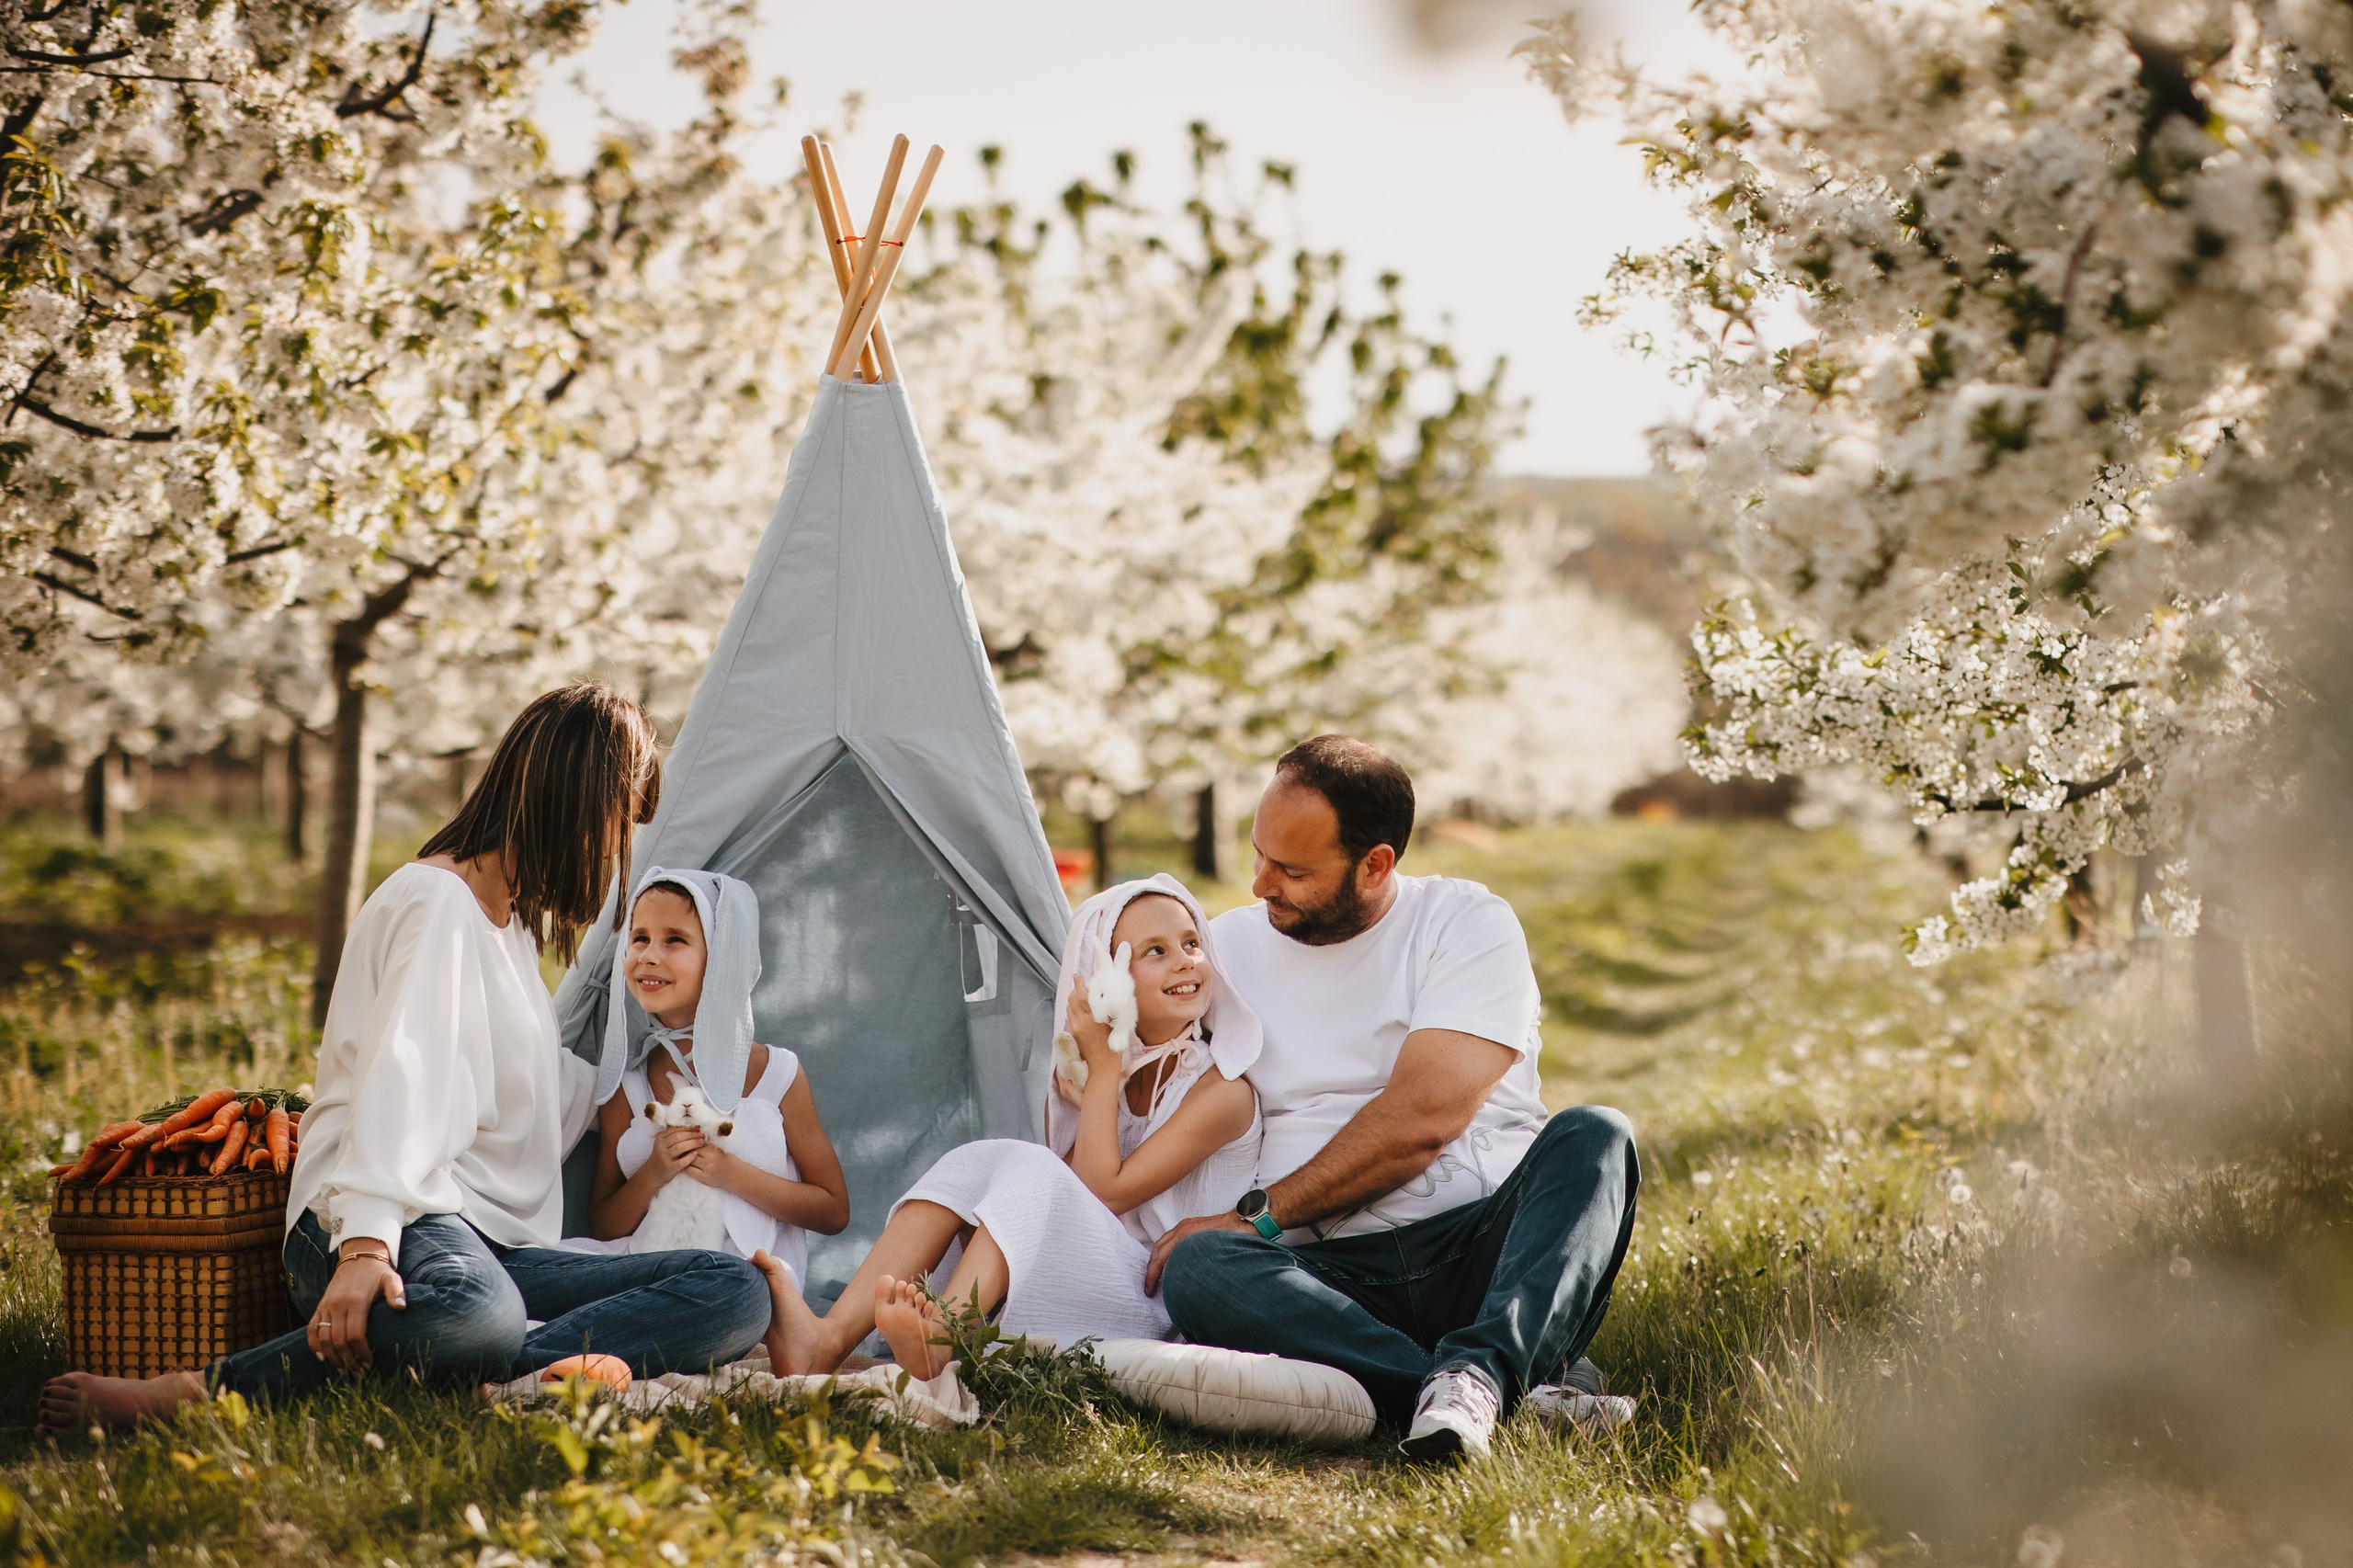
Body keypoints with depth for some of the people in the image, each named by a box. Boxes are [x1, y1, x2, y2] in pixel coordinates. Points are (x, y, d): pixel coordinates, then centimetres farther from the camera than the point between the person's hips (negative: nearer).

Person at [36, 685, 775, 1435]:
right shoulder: (435, 900, -2)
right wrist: (365, 1247, -31)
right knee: (476, 1313, -46)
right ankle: (193, 1392, -33)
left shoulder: (515, 919, 28)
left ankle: (510, 1374, -38)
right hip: (407, 1226, -8)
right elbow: (400, 1082, -18)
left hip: (498, 1246, 9)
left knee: (736, 1292, -18)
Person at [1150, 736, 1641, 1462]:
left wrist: (1258, 1215, -13)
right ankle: (1529, 1387, -39)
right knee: (1198, 1269, -31)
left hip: (1485, 1246, -1)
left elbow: (1423, 1116, -12)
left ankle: (1479, 1370, -47)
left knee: (1592, 1137, -28)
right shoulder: (1229, 945, 13)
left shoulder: (1468, 923, 0)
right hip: (1333, 1274, 2)